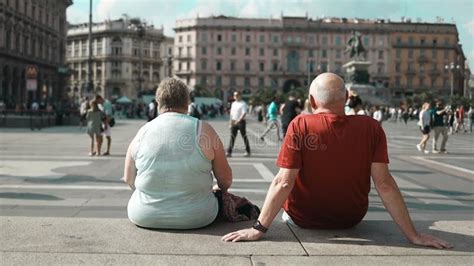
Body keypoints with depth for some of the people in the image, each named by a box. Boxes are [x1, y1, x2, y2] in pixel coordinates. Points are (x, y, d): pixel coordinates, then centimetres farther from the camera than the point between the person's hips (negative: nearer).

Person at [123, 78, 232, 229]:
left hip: (143, 217, 2)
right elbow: (226, 179, -1)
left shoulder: (142, 133, -3)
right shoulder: (204, 130, -8)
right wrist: (220, 189, 23)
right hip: (196, 218, -1)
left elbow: (128, 179, 9)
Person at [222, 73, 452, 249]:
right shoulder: (371, 128, -16)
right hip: (351, 219, 2)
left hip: (304, 220, -2)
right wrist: (413, 235, -14)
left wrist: (259, 228, -21)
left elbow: (284, 182, -25)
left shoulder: (300, 125, -22)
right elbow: (384, 184, -19)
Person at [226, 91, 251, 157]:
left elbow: (244, 113, -18)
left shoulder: (243, 104, -7)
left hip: (241, 122, -6)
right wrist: (230, 123, 13)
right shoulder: (233, 104, 15)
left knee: (244, 137, 1)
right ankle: (229, 152, -1)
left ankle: (248, 152, 10)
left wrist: (238, 120, -27)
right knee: (232, 137, 1)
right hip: (234, 122, 6)